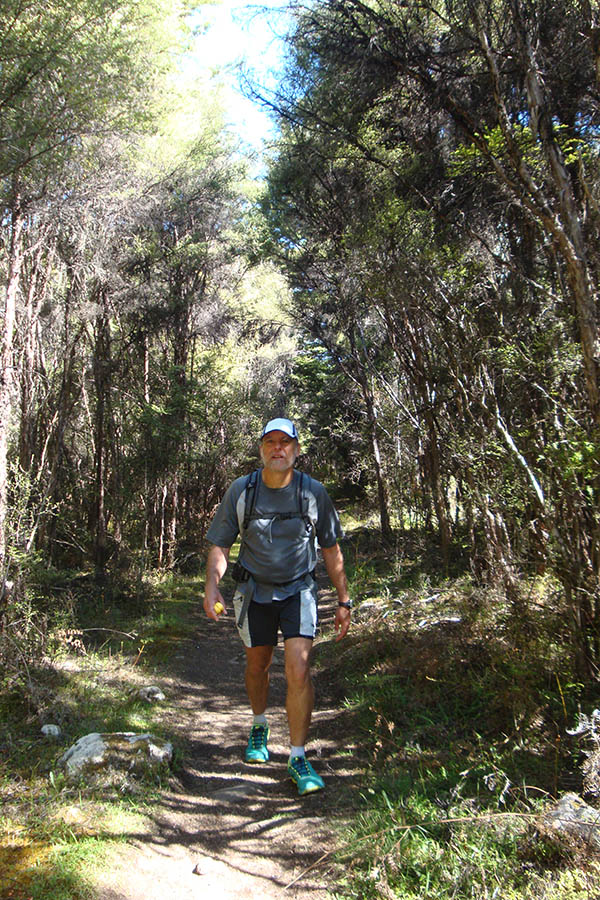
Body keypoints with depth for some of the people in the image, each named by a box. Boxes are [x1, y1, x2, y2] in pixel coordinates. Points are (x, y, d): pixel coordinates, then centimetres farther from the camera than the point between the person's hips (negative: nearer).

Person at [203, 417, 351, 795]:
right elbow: (220, 544, -1)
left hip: (299, 590, -1)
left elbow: (331, 548, 2)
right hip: (255, 592, 2)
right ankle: (260, 726, 47)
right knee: (257, 666, 17)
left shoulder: (314, 492, -8)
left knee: (299, 670, -14)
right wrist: (212, 585, -18)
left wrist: (344, 600, 3)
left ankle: (298, 758, 3)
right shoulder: (241, 491, -8)